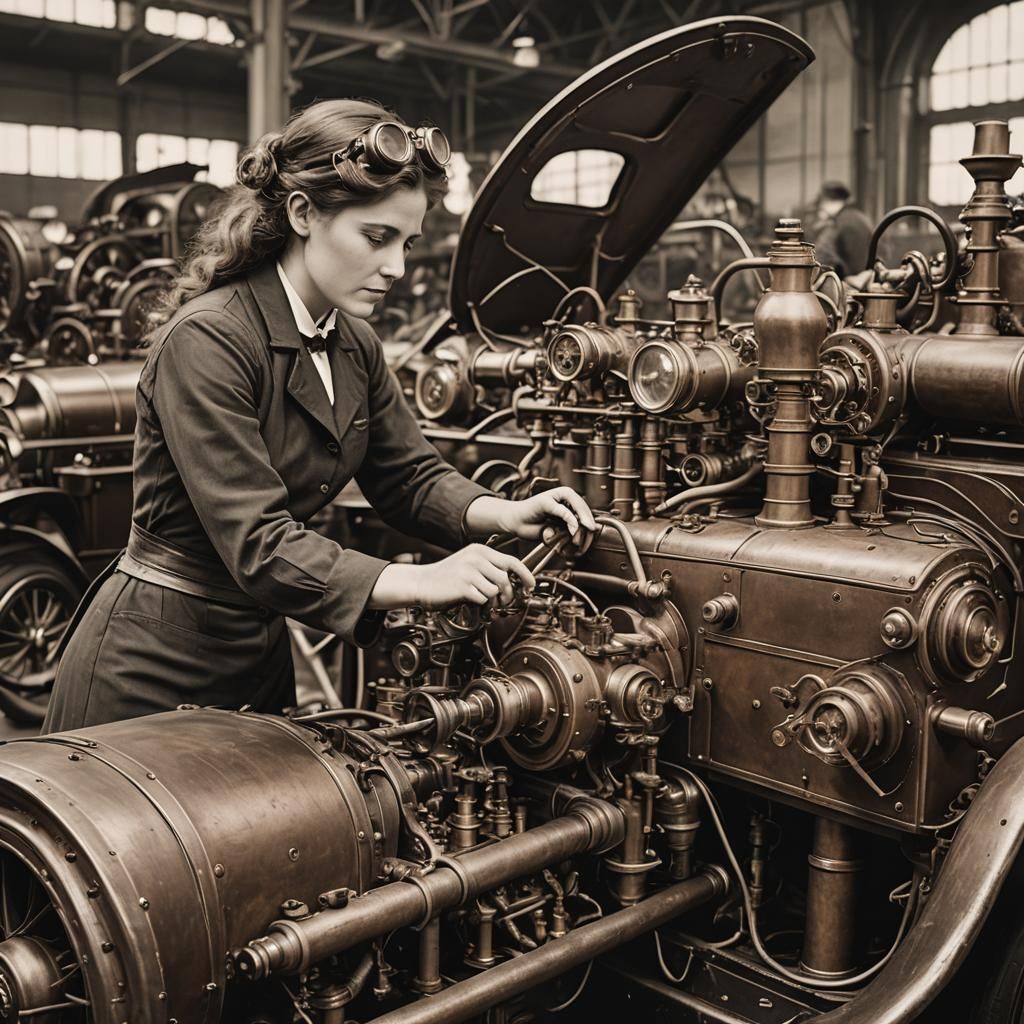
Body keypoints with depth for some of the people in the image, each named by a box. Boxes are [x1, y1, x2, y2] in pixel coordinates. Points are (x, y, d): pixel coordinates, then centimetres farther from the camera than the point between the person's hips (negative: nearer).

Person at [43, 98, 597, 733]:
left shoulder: (354, 346, 2)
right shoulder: (207, 341, -24)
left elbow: (410, 476, 5)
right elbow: (257, 546, -29)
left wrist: (504, 514, -14)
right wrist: (421, 583, -36)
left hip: (261, 652, 8)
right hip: (152, 674, -8)